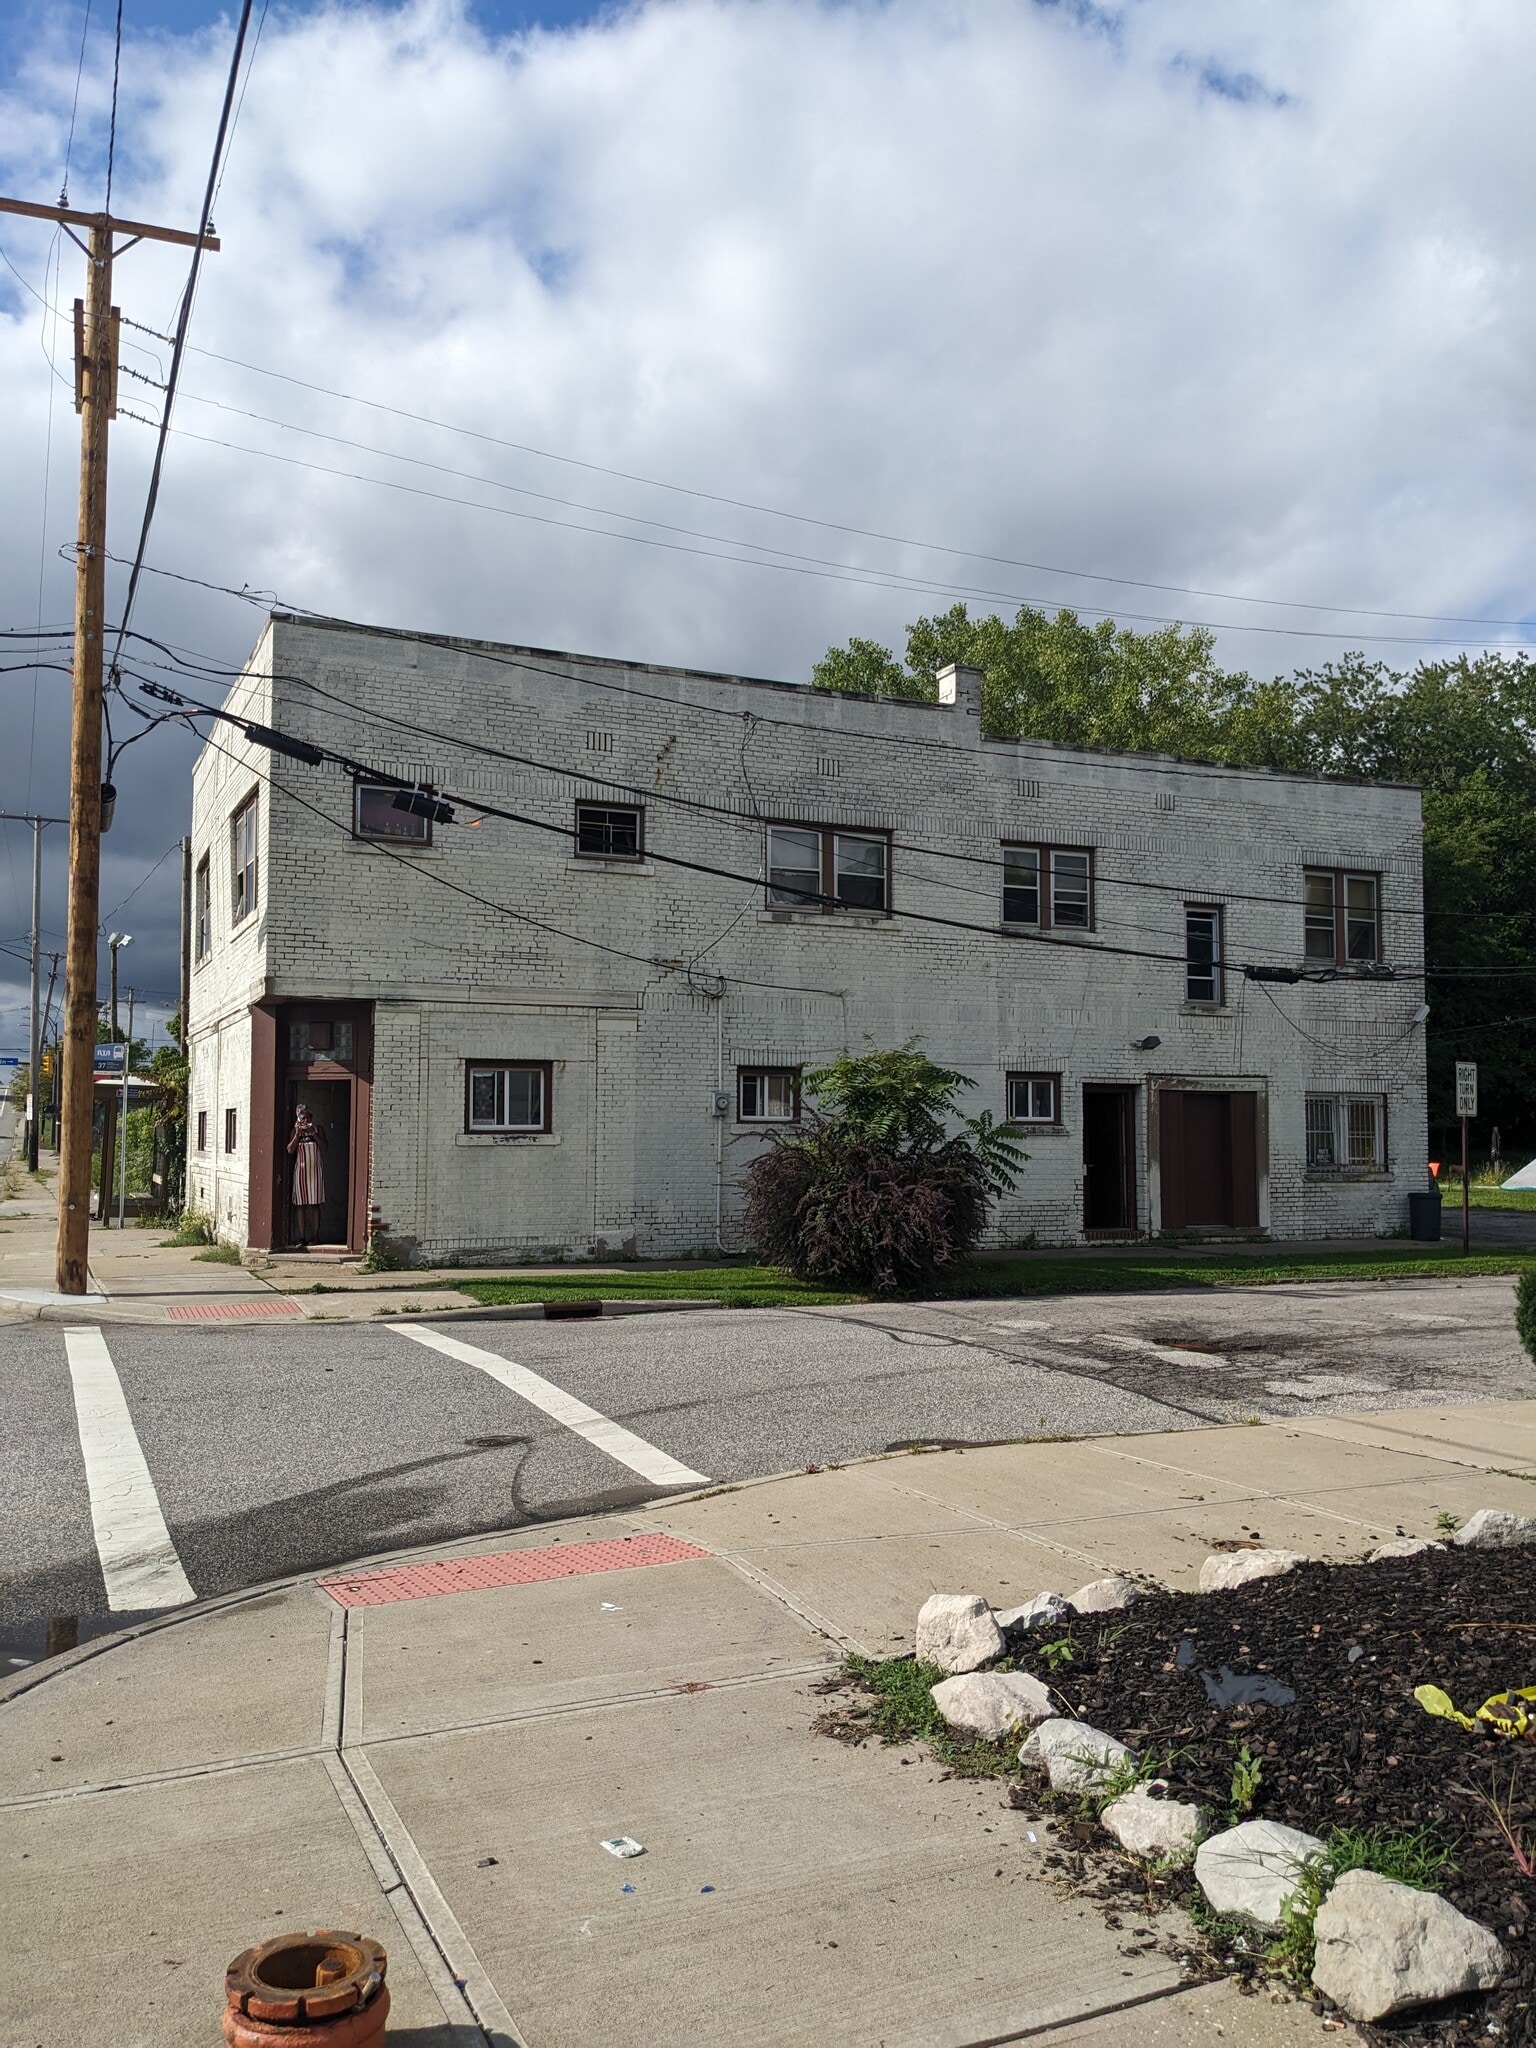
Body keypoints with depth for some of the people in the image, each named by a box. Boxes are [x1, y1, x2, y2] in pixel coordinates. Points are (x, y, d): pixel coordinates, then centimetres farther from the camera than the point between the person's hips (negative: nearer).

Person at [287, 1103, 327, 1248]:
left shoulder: (317, 1129, 3)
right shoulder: (295, 1131, 6)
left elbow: (324, 1147, -7)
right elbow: (290, 1150, -5)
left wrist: (313, 1133, -14)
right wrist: (298, 1133, -11)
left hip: (315, 1170, -1)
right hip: (300, 1170, 1)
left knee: (315, 1204, -2)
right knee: (300, 1204, 0)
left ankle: (314, 1237, 2)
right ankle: (302, 1238, 3)